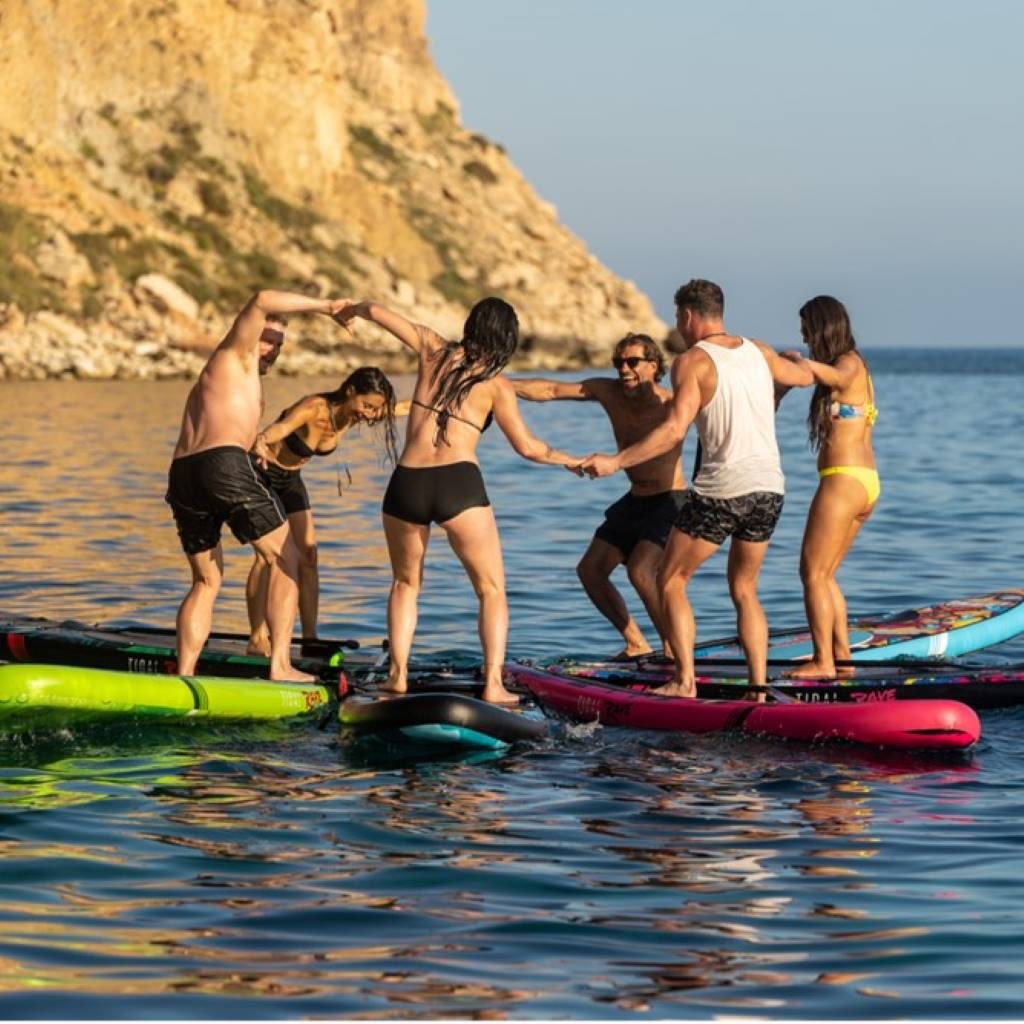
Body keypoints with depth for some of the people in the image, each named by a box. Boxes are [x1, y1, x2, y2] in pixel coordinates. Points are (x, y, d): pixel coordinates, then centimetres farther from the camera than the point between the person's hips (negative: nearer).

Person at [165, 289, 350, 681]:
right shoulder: (236, 356, 9)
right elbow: (261, 301, -6)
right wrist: (323, 306, -4)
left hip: (182, 474, 9)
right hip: (225, 464, -9)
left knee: (205, 582, 18)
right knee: (286, 561, 3)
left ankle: (184, 676, 8)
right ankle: (280, 665, -6)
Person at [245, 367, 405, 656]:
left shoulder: (356, 415, -12)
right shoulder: (315, 409, -34)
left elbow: (401, 409, 5)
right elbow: (281, 427, -55)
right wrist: (261, 443, -75)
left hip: (290, 478, 7)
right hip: (261, 472, -7)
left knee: (308, 555, 0)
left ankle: (310, 638, 2)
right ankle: (257, 638, -17)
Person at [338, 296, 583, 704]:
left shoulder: (434, 351, 12)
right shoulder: (497, 384, 4)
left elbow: (376, 312, 18)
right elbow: (527, 447, 3)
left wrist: (354, 309, 41)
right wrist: (571, 461, 20)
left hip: (407, 484, 3)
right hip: (459, 484, -3)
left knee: (405, 583, 24)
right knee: (492, 590, 7)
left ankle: (398, 674, 12)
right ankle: (493, 683, -7)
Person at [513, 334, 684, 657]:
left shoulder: (670, 405, -19)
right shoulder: (609, 392, -4)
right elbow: (550, 390, -6)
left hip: (670, 501, -8)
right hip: (634, 500, 8)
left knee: (640, 571, -26)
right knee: (590, 570, 5)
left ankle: (674, 650, -13)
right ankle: (636, 643, 17)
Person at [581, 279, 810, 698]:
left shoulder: (692, 361, -6)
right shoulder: (758, 352, 11)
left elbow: (675, 429, -18)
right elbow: (803, 376, 31)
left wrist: (615, 461, -18)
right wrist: (791, 360, 54)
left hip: (721, 490, -6)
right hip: (769, 488, 6)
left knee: (670, 582, 8)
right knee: (743, 590, 19)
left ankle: (685, 680, -2)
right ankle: (759, 685, 11)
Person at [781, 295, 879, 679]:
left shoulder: (849, 363, -10)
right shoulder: (852, 367, 19)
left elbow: (835, 376, -32)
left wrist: (796, 358, -23)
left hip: (843, 480, -10)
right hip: (866, 480, 10)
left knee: (812, 572, -5)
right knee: (823, 575, 15)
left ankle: (823, 662, -6)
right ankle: (842, 655, 13)